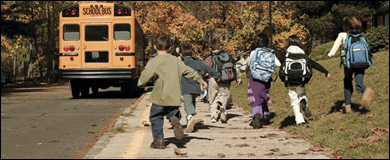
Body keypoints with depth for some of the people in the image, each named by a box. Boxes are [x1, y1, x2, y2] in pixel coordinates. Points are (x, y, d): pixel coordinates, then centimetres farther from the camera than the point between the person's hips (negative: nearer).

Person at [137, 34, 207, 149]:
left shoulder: (154, 62, -6)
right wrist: (201, 81, 23)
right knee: (172, 113, 17)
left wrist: (140, 84, 14)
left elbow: (145, 76, -8)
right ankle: (175, 120, -19)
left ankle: (158, 140, 7)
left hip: (160, 97, -4)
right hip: (174, 97, 4)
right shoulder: (176, 60, 9)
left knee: (156, 118, 10)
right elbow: (189, 71, 13)